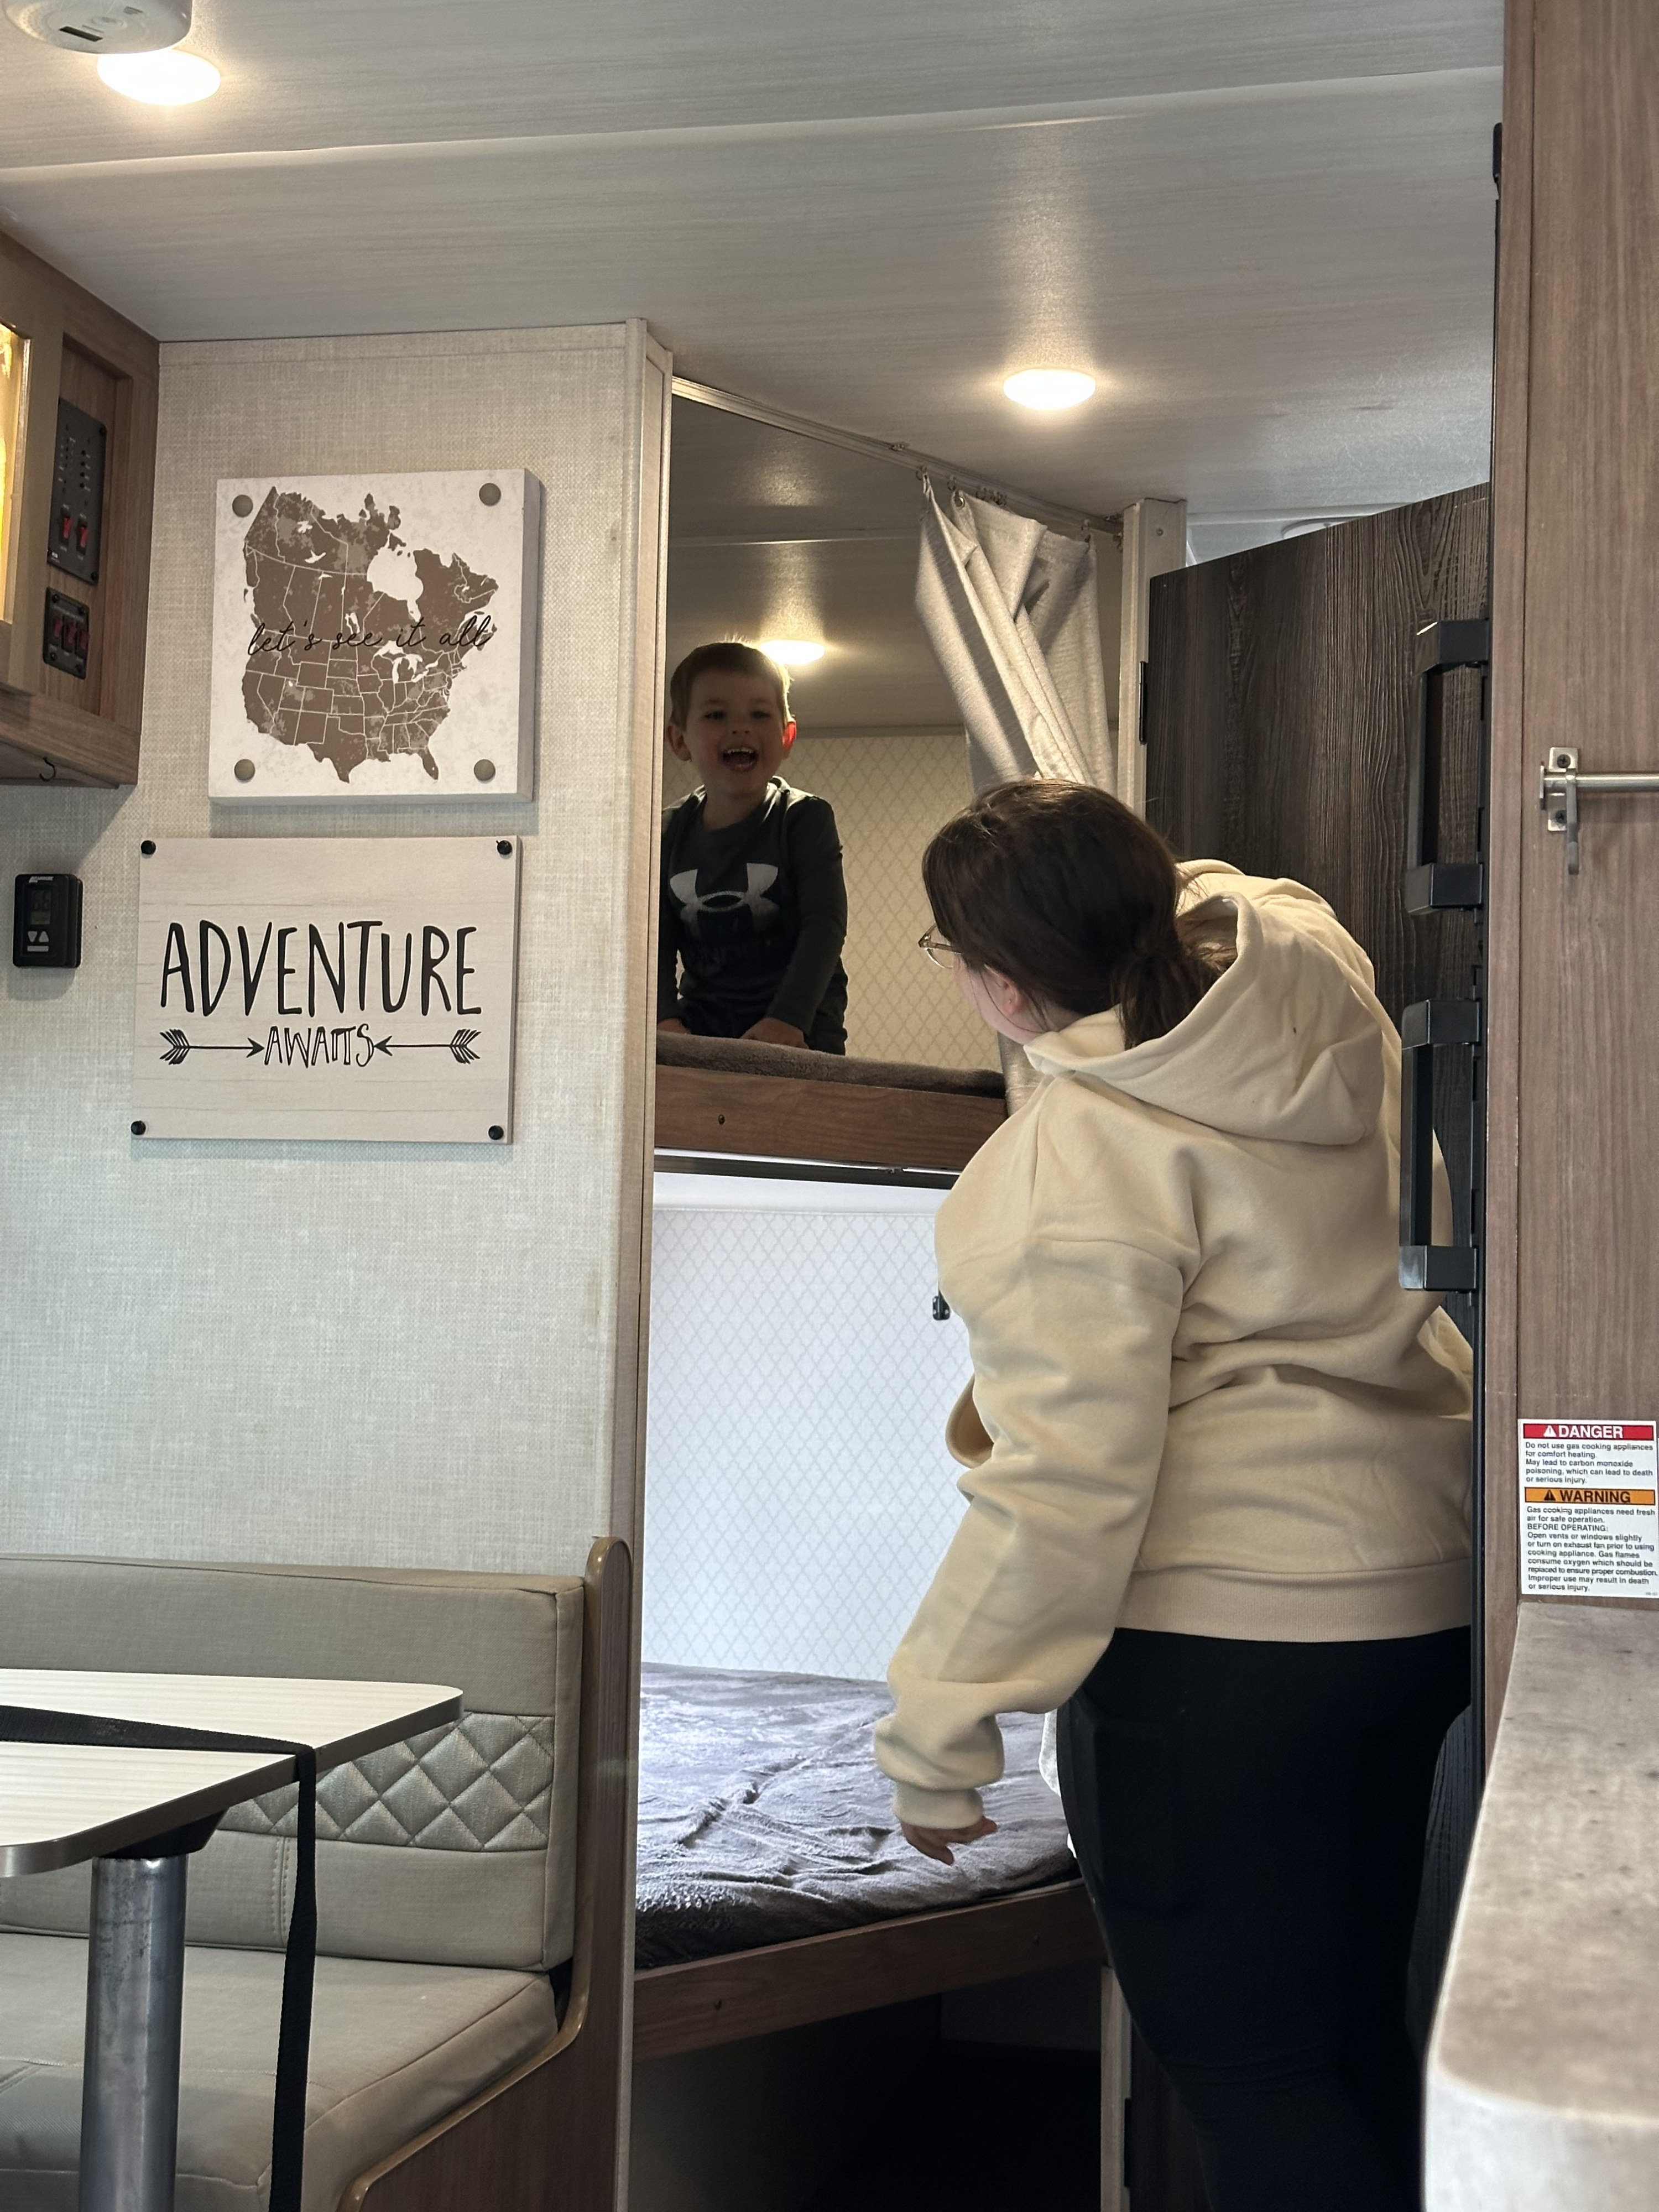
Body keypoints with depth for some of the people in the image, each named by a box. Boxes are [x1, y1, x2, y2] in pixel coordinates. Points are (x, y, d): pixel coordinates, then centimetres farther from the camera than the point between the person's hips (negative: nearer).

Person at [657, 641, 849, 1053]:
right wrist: (664, 1019, -13)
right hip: (701, 1032, 3)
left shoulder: (805, 819, 0)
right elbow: (657, 941, 6)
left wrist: (787, 1019, -23)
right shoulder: (670, 834, 10)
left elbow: (825, 926, -10)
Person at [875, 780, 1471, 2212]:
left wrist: (938, 1736, -17)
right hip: (1419, 1593, 9)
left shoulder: (1088, 1146, -23)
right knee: (1354, 2034, 22)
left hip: (1220, 1629, -9)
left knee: (1246, 2071, 4)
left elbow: (1066, 1473, -24)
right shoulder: (1316, 977, 0)